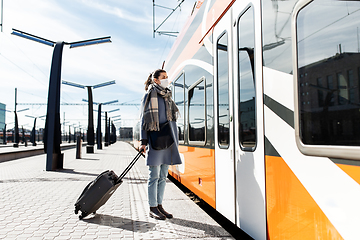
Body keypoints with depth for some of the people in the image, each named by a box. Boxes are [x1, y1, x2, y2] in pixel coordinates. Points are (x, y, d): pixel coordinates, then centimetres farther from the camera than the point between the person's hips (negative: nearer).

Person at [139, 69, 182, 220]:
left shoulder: (168, 97, 18)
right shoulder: (149, 95, 0)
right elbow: (144, 119, -4)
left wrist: (174, 141, 14)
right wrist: (143, 141, -11)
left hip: (167, 139, 7)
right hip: (155, 139, -6)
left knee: (163, 176, 10)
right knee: (154, 175, -2)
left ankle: (159, 205, 20)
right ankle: (153, 208, 9)